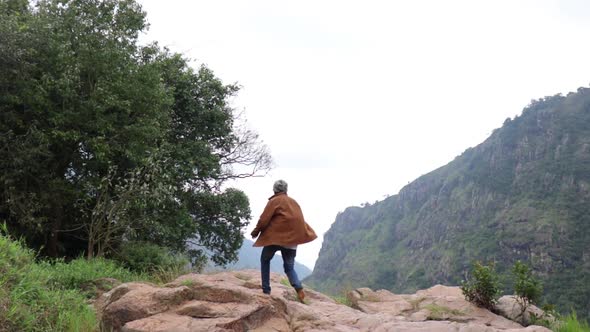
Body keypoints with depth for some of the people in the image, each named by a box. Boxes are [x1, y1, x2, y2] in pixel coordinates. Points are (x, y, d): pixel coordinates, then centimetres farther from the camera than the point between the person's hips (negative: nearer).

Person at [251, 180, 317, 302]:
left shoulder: (274, 201, -3)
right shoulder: (294, 202, 15)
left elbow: (264, 220, -7)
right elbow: (300, 220, 16)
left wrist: (255, 232, 7)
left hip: (275, 237, -5)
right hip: (291, 239, 5)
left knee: (265, 260, 16)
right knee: (289, 267, 12)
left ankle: (266, 290, 10)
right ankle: (299, 288, -14)